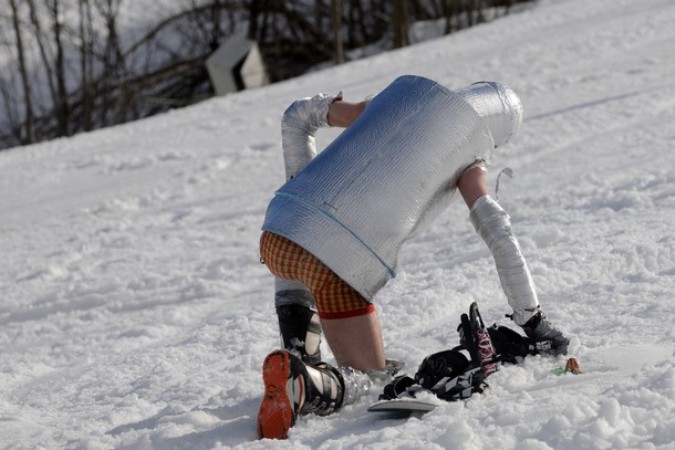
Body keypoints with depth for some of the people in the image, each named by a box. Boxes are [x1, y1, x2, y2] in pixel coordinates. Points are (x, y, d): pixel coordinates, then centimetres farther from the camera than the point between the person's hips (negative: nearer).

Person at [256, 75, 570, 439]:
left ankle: (297, 350, 17)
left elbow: (297, 118, 29)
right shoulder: (469, 161, 13)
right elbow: (498, 235, 3)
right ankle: (303, 381, -21)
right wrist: (533, 321, 9)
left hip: (276, 234, 5)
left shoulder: (404, 90, 24)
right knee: (369, 379, 12)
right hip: (342, 266, -4)